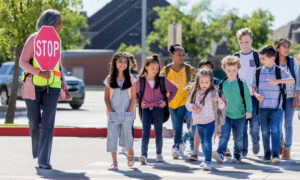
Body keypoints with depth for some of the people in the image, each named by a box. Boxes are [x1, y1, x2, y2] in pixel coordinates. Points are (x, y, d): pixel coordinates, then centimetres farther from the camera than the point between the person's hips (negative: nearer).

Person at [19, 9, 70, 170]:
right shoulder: (33, 39, -4)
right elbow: (23, 62, -8)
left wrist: (65, 88, 12)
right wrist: (39, 73, -23)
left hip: (52, 87, 3)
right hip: (33, 85, -3)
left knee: (48, 123, -9)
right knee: (35, 122, 5)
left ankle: (44, 160, -9)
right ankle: (38, 150, 34)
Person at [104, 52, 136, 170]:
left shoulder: (131, 78, 3)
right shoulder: (110, 79, 4)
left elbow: (133, 97, 3)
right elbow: (106, 97, 4)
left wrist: (129, 111, -6)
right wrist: (110, 111, -6)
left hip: (127, 113, -1)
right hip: (113, 114, 1)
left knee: (127, 136, 0)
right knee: (112, 136, -5)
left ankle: (130, 154, 30)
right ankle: (114, 163, 1)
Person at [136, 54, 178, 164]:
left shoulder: (162, 80, -2)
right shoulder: (141, 81, -3)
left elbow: (174, 89, 11)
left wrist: (167, 101, 4)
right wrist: (139, 101, 3)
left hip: (158, 109, 1)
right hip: (146, 109, -1)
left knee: (158, 132, 7)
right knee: (145, 132, -10)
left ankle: (159, 153, 24)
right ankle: (144, 155, -17)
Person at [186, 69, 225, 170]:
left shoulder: (212, 93, -13)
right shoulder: (195, 92, 0)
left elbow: (221, 106, -17)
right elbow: (188, 104, 5)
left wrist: (219, 100, -40)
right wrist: (194, 107, -17)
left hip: (209, 121, -5)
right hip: (198, 122, 5)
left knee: (207, 141, -17)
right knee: (203, 142, 18)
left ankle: (208, 162, -16)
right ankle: (206, 159, 34)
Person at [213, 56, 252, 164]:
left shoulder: (242, 84, -5)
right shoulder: (222, 84, 3)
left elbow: (248, 98, -5)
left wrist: (249, 111, -16)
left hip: (239, 115, -1)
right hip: (225, 115, 1)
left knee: (238, 137, 9)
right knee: (224, 135, -13)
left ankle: (237, 155, 24)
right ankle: (220, 154, -25)